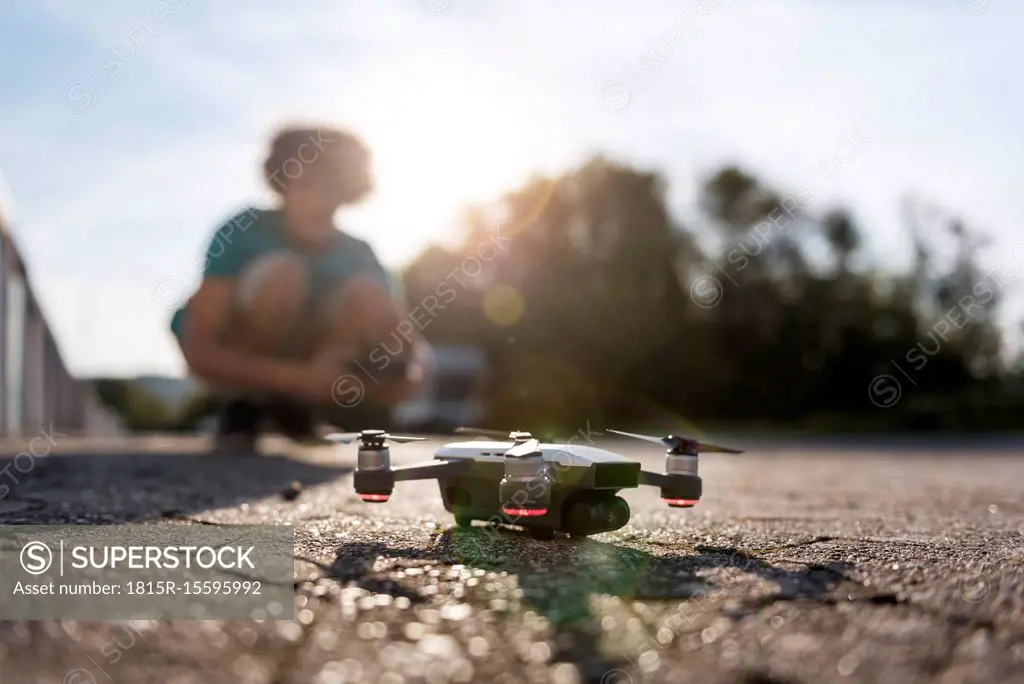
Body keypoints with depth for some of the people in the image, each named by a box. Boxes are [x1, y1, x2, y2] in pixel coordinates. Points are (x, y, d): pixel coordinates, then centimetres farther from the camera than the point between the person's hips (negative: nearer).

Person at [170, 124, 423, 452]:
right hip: (229, 363, -4)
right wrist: (302, 378, -43)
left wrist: (399, 368, -40)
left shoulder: (357, 256, -13)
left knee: (369, 295, -23)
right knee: (282, 273, -31)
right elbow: (199, 352, -32)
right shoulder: (245, 232, -25)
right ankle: (242, 405, -13)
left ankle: (287, 403, -4)